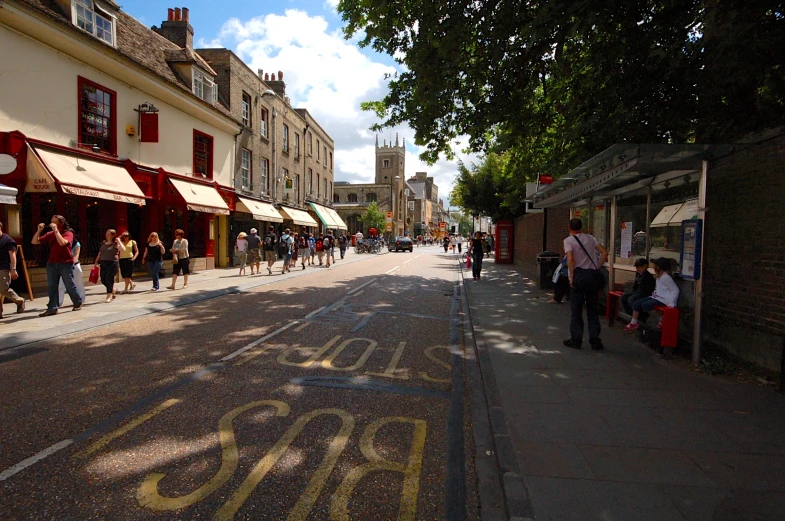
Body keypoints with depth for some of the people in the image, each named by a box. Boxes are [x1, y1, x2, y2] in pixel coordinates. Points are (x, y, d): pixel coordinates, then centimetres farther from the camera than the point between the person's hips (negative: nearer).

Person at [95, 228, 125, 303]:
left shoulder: (115, 244, -6)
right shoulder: (103, 243, 12)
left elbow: (123, 250, -24)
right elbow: (100, 253, 20)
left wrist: (119, 241, -17)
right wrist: (97, 261, 16)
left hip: (113, 263, -6)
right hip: (103, 263, 6)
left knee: (109, 279, -7)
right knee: (103, 280, 6)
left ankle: (109, 296, 5)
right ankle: (113, 289, 33)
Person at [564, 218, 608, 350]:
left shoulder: (568, 240, -4)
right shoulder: (590, 238, 11)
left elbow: (570, 259, -17)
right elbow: (604, 252, 6)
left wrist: (571, 277, -12)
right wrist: (597, 268, 9)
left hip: (579, 275, -4)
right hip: (592, 275, 4)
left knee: (576, 310, 5)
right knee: (593, 310, 11)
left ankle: (576, 340, 8)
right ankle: (595, 341, 11)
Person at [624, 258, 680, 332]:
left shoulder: (666, 277, -17)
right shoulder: (659, 276, 12)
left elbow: (675, 290, -19)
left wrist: (671, 303, -22)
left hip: (663, 299, -9)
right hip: (656, 297, 9)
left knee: (645, 305, -27)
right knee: (636, 303, -3)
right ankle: (633, 324, 3)